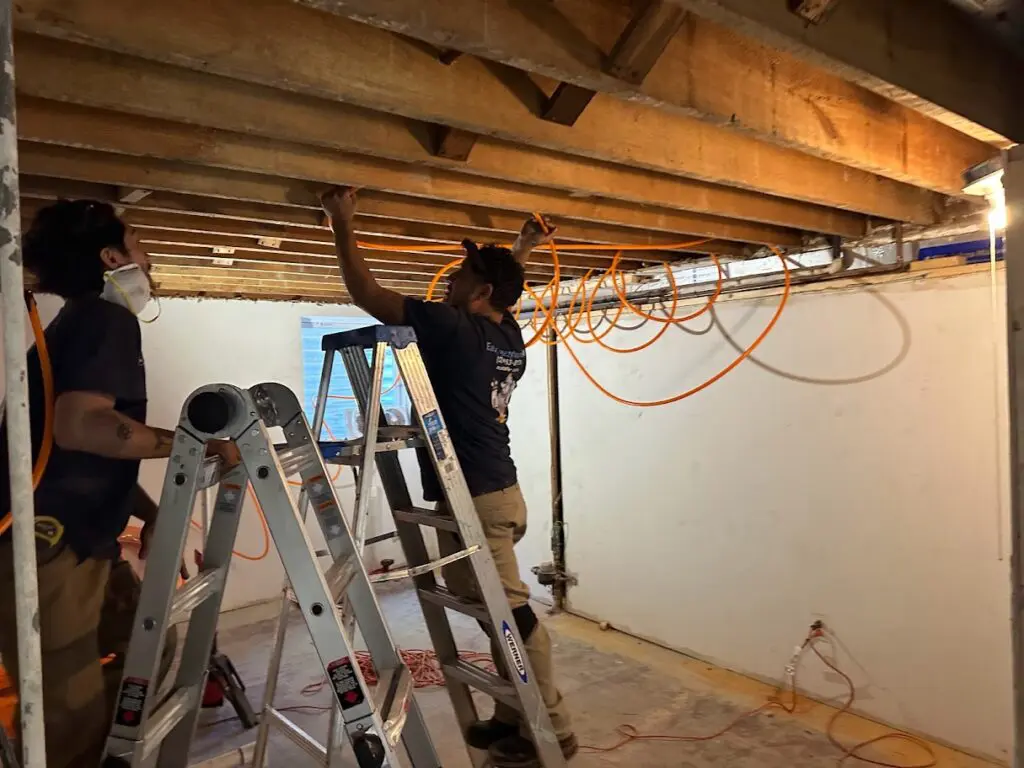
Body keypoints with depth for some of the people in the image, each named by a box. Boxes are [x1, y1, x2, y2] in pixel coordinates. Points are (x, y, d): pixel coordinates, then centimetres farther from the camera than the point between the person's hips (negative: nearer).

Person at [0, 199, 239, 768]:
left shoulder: (89, 320, 20)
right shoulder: (106, 318, -11)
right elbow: (77, 425, -28)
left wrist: (150, 511, 16)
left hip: (82, 542, 10)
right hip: (47, 547, -10)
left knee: (149, 650, 16)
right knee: (72, 722, -2)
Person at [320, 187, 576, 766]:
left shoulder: (452, 328, -13)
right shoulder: (510, 336, 10)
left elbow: (366, 293, -8)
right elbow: (504, 291, 35)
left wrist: (343, 224, 3)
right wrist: (523, 253, 45)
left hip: (475, 501, -9)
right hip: (498, 493, 9)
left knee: (512, 614, 1)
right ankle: (511, 719, 29)